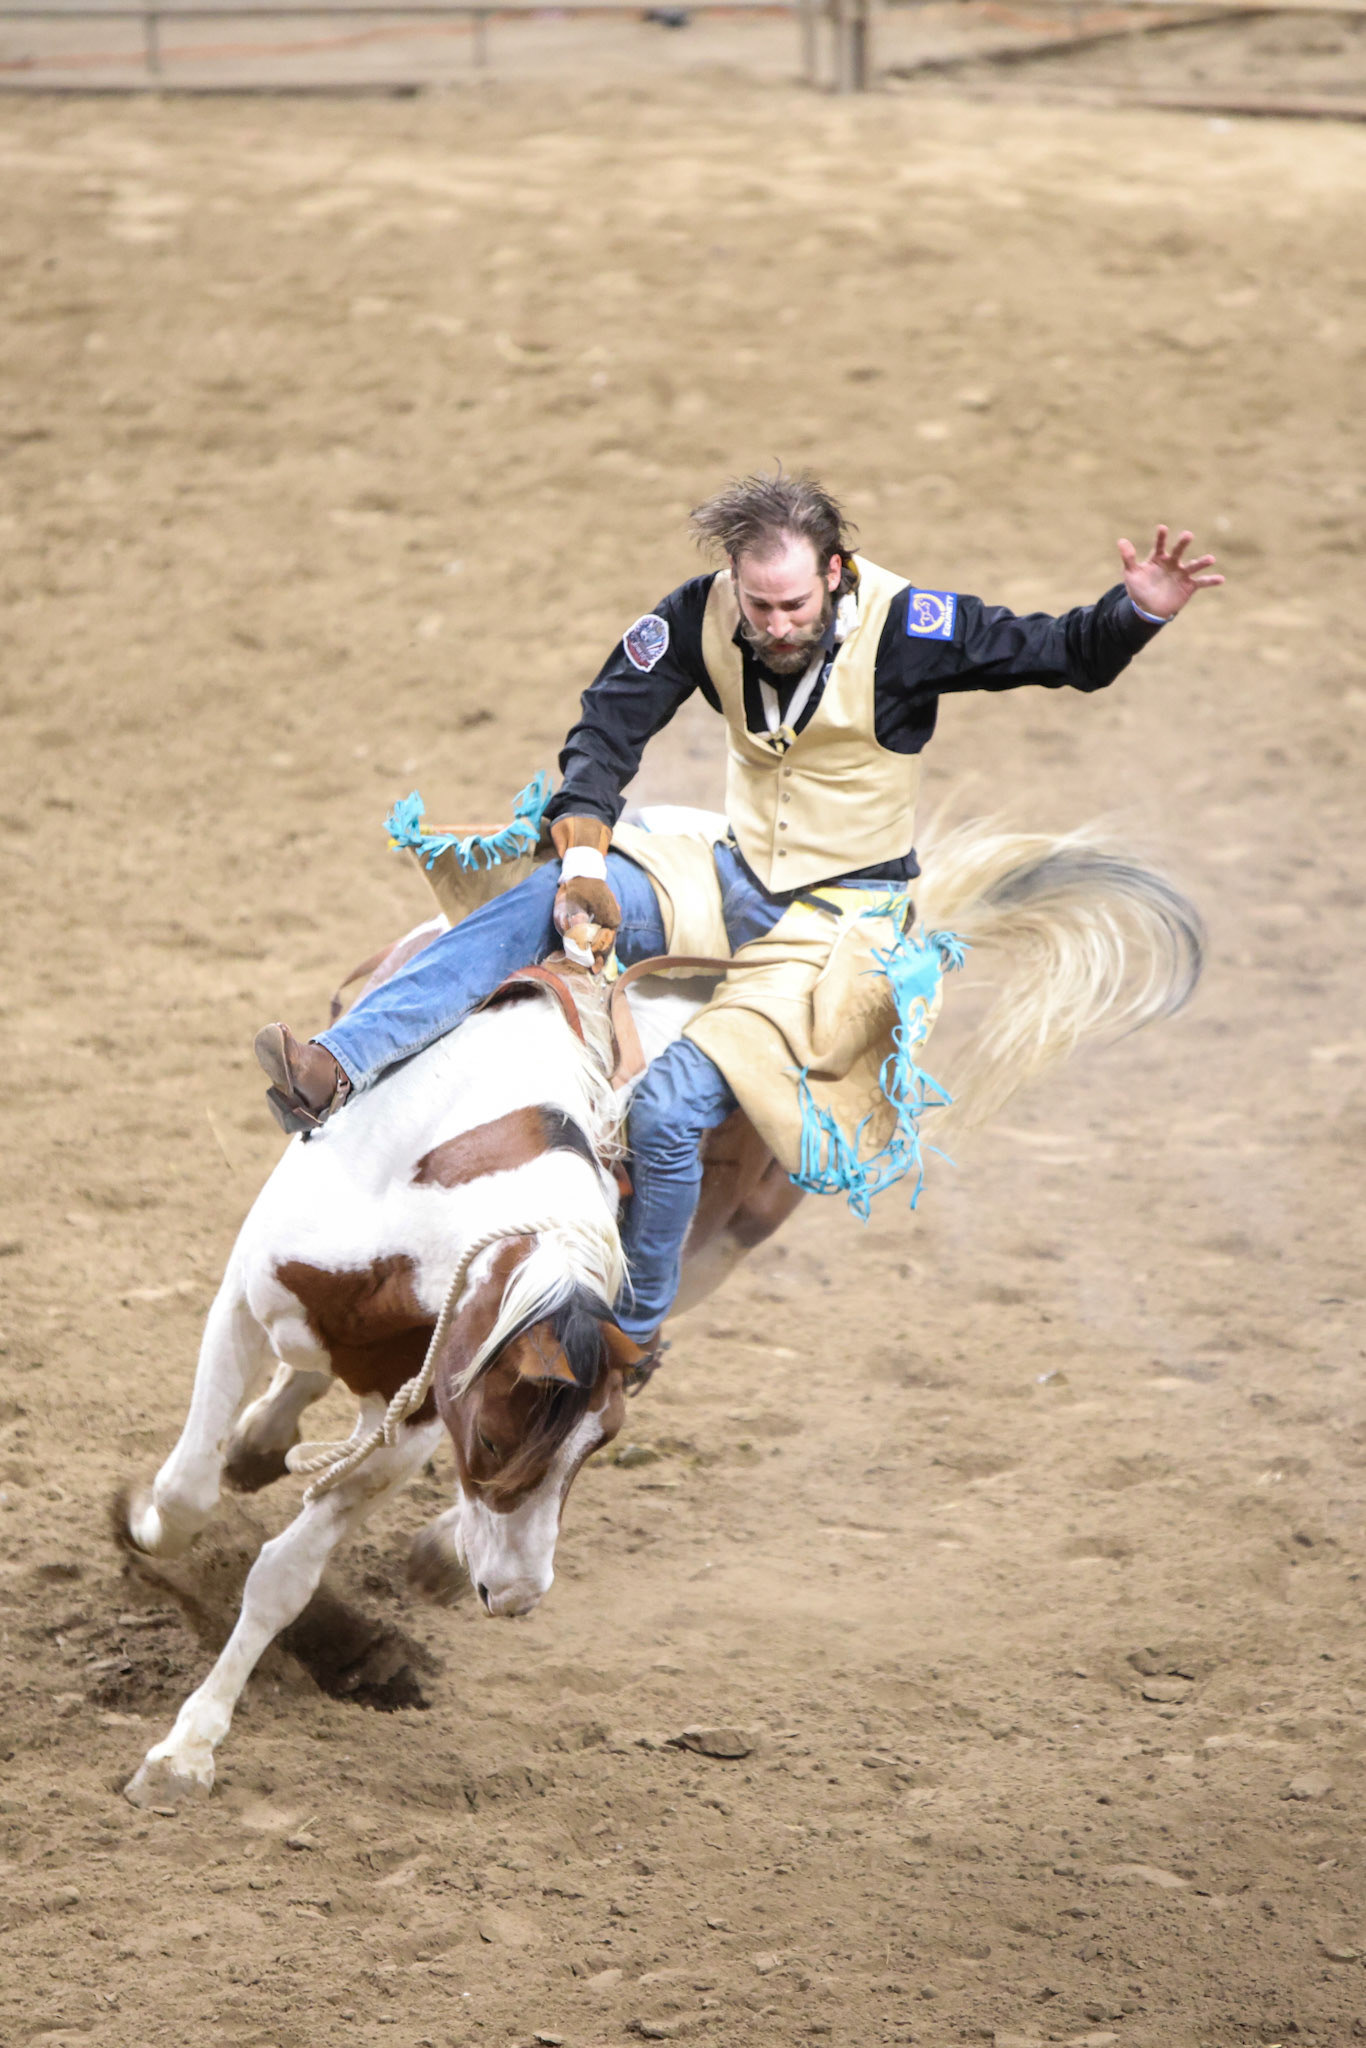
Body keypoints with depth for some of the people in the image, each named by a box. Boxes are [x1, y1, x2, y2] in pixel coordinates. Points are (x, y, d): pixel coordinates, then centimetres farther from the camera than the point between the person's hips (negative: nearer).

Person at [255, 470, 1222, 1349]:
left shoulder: (901, 627, -20)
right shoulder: (703, 616, -9)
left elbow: (1059, 654, -17)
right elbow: (609, 726, -5)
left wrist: (1141, 612, -37)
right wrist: (583, 862, -18)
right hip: (739, 881, 5)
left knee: (671, 1108, -21)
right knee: (533, 904, -17)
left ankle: (634, 1332, 0)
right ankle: (340, 1069, -25)